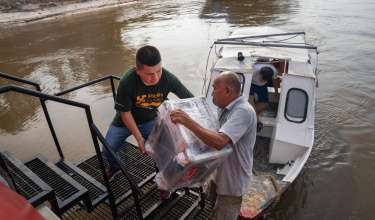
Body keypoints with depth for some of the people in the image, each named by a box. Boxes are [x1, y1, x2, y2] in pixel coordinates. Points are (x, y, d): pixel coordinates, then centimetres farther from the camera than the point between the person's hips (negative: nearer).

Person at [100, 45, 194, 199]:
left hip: (150, 120, 1)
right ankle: (115, 167, 44)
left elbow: (190, 100, -18)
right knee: (107, 150, 7)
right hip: (125, 121, 0)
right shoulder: (127, 82, -36)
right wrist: (139, 138, -18)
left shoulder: (168, 79, -32)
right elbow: (125, 112, -21)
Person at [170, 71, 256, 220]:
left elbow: (219, 142, -43)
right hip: (220, 172, 9)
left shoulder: (243, 112, -31)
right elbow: (215, 135, 9)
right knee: (212, 199, 32)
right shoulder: (226, 107, 0)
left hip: (232, 179, -9)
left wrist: (188, 121, -41)